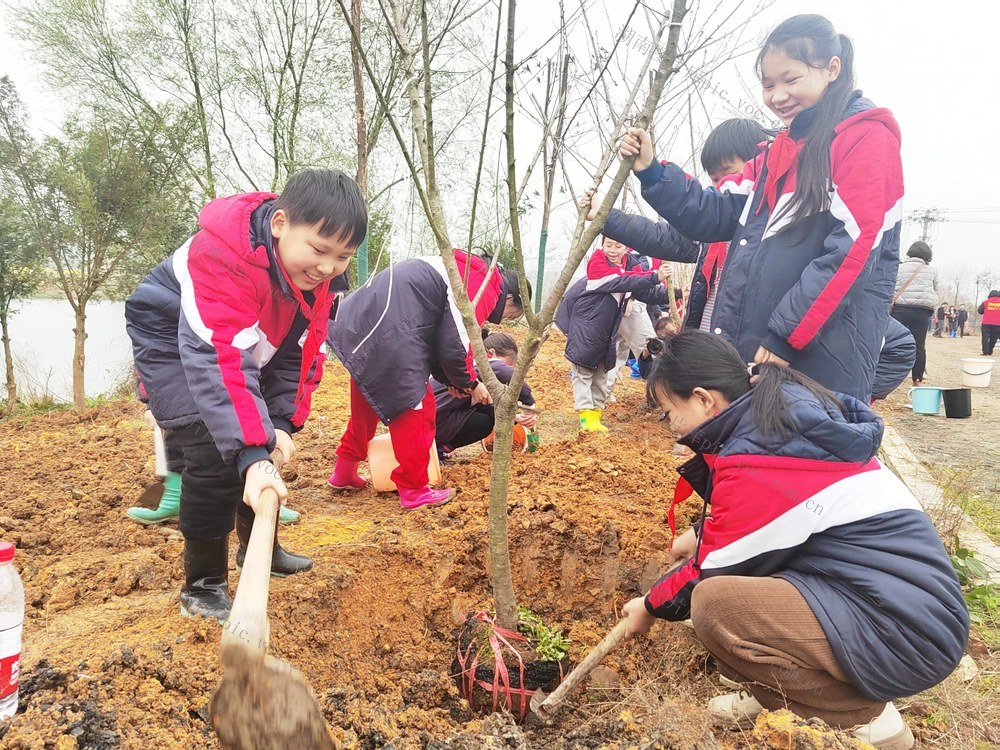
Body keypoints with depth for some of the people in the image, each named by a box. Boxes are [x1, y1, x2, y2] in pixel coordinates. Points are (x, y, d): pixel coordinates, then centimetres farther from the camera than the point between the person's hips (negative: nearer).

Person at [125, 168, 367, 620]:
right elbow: (218, 361, -47)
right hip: (173, 342, -7)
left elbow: (302, 352, -8)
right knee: (215, 455, -19)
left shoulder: (317, 271, -15)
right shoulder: (223, 259, -39)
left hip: (242, 339, 7)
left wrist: (281, 422, -19)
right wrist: (251, 455, -53)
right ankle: (202, 587, -1)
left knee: (267, 443, 11)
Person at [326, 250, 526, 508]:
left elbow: (438, 338, 25)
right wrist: (470, 383, 5)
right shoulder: (485, 290, -7)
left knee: (367, 400, 23)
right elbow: (454, 347, -12)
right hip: (389, 331, -11)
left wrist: (451, 380, 22)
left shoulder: (470, 274, 24)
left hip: (361, 321, 11)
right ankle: (413, 491, 9)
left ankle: (344, 472, 37)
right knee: (414, 405, 0)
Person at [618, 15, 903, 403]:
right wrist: (652, 173, 3)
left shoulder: (866, 139, -6)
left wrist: (785, 334, -19)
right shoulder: (778, 150, 20)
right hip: (754, 348, 8)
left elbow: (851, 250, -16)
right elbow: (716, 215, 14)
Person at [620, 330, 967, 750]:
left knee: (712, 604, -22)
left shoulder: (755, 467, -22)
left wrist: (651, 607, 8)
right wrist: (704, 536, 19)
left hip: (906, 635, -10)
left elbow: (716, 572, -8)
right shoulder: (790, 410, 4)